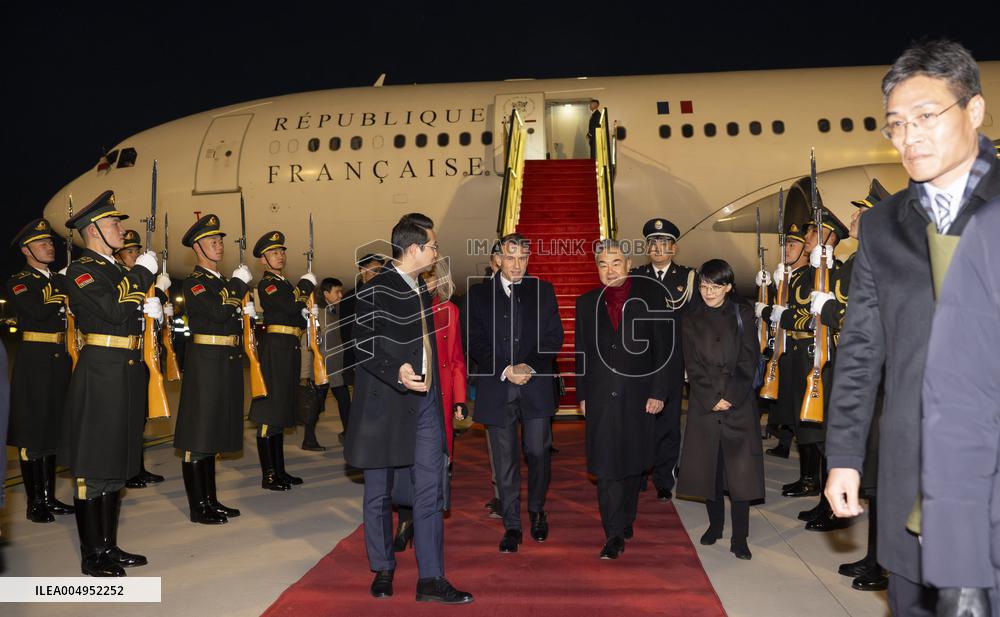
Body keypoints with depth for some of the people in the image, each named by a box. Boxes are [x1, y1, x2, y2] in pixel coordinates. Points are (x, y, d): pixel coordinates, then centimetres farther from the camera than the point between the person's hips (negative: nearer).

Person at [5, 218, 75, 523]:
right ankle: (34, 502, 11)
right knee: (31, 432, 1)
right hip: (33, 361, -6)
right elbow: (37, 311, -21)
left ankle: (49, 497, 21)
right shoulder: (18, 282, -3)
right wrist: (64, 303, -8)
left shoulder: (61, 280, 14)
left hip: (61, 361, 6)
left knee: (53, 429, 11)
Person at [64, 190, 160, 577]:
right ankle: (91, 556, 10)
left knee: (117, 464, 14)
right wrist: (143, 273, -13)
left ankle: (109, 546, 25)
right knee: (92, 467, 0)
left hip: (127, 374, 9)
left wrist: (151, 309, -1)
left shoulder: (118, 272, 18)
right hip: (100, 374, -9)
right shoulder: (81, 270, -9)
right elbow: (113, 312, -23)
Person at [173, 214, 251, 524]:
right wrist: (239, 283, -13)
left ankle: (211, 500, 23)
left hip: (227, 363, 9)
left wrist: (245, 312, 6)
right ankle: (198, 507, 5)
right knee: (197, 436, -2)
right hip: (205, 362, -9)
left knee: (213, 433, 14)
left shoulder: (223, 282, 18)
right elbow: (217, 312, -24)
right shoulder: (194, 282, -8)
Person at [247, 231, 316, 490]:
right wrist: (307, 284, -6)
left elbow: (299, 318, 20)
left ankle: (280, 471, 20)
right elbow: (292, 308, -20)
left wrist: (308, 313, -1)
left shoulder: (287, 285, 20)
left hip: (290, 350, 9)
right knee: (269, 413, -5)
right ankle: (269, 475, 0)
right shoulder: (266, 284, -6)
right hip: (275, 349, -9)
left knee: (280, 412, 13)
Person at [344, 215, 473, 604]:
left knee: (430, 491, 2)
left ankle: (431, 579, 9)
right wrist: (396, 373, -29)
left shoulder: (421, 290, 13)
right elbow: (364, 348, -14)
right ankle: (382, 570, 27)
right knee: (379, 493, 9)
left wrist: (434, 390, 13)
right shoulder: (376, 290, -10)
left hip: (425, 404, 6)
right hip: (384, 404, -6)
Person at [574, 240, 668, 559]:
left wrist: (658, 391, -6)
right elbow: (581, 353, 11)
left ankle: (626, 522, 31)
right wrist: (582, 395, 8)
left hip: (637, 394, -1)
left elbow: (661, 346, -1)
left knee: (632, 462, 13)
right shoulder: (587, 303, 7)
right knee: (605, 466, -4)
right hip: (601, 397, 1)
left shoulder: (649, 296, 0)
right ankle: (614, 535, 2)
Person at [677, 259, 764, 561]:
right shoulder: (691, 321, 7)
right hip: (704, 403, 2)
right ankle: (715, 524, 23)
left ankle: (739, 537, 2)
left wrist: (731, 396, -11)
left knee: (740, 467, -5)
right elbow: (693, 366, 2)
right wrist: (711, 399, -8)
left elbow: (749, 360, -2)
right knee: (708, 465, 6)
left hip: (739, 402, -1)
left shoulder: (743, 315, 4)